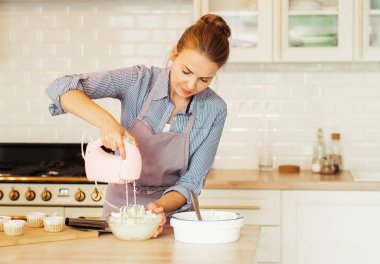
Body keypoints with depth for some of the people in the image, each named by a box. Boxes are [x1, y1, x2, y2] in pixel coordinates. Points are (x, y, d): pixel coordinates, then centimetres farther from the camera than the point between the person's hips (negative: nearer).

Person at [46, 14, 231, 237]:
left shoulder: (214, 110, -9)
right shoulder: (140, 80, -13)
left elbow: (191, 181, -6)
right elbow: (61, 88, -19)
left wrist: (161, 206, -26)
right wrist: (106, 121, -34)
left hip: (172, 214, 0)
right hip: (120, 209, 0)